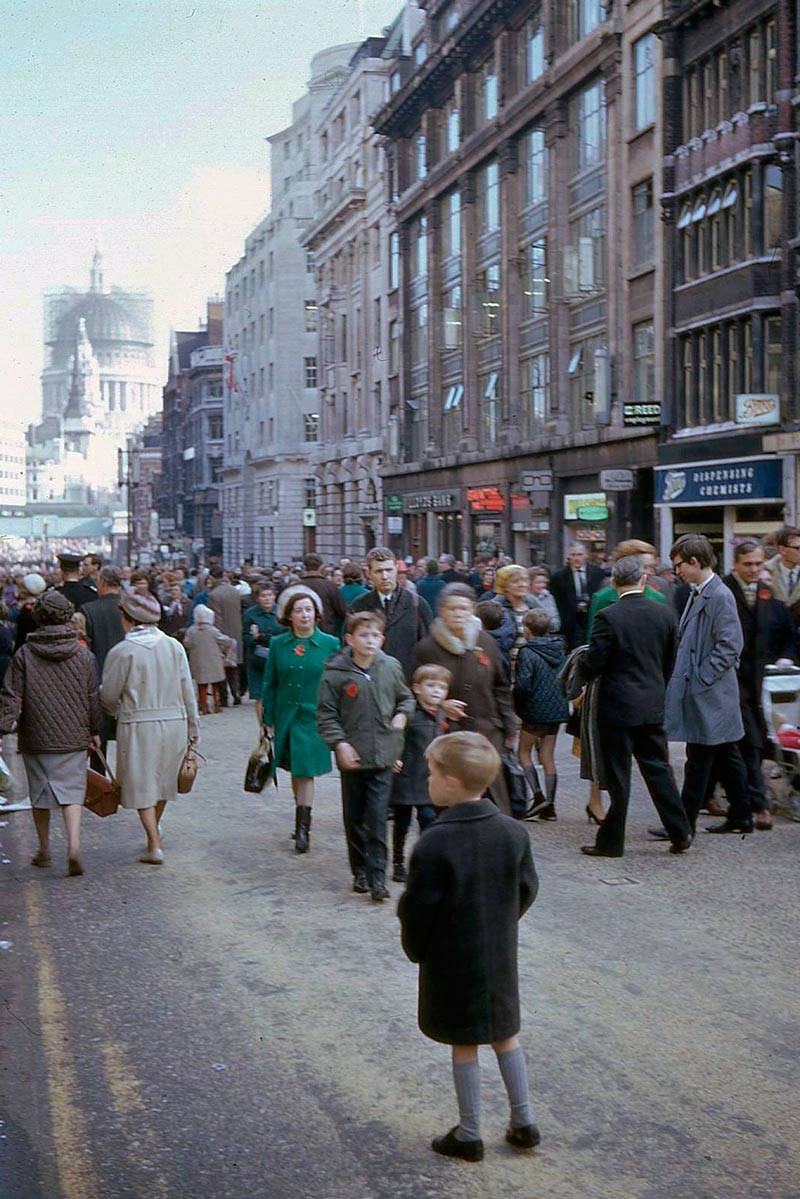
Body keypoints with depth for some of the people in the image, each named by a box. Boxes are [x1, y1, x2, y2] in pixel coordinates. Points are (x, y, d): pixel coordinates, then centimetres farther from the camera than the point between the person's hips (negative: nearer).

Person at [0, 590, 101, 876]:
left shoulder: (24, 655, -7)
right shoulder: (82, 654, -2)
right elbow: (93, 697, 4)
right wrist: (94, 731, 13)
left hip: (36, 737, 0)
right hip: (74, 738, 0)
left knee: (40, 793, 14)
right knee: (72, 791, 5)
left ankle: (44, 850, 25)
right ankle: (73, 845, -14)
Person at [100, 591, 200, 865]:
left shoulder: (121, 652, -11)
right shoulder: (174, 646, 0)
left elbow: (109, 696, -5)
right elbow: (188, 691, 4)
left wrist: (118, 710, 18)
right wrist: (193, 727, 13)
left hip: (138, 725, -4)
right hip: (174, 722, 4)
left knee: (142, 784, 6)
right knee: (162, 780, 20)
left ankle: (155, 845, 1)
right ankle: (154, 834, 37)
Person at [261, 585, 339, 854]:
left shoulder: (330, 644, -4)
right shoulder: (278, 644, 2)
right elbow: (269, 684, 6)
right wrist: (269, 721, 3)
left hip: (313, 718, -3)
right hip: (286, 717, 3)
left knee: (306, 773, -5)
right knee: (296, 773, 12)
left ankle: (303, 828, 0)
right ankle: (302, 820, 26)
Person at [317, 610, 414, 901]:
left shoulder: (391, 667, 1)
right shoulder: (335, 673, -8)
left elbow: (406, 697, 18)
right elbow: (326, 714, -4)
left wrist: (402, 715, -1)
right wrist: (339, 743, -14)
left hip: (382, 756, 1)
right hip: (352, 757, -1)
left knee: (378, 820, -4)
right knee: (354, 818, 11)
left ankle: (377, 876, 0)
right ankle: (360, 871, 25)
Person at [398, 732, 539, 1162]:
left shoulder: (434, 843, -23)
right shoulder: (513, 832, -7)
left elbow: (418, 907, -17)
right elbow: (527, 890, 5)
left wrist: (416, 949, 1)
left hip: (451, 962, -5)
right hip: (501, 957, 5)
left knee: (464, 1046, 8)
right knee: (506, 1036, 20)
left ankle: (469, 1135, 20)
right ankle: (523, 1122, 27)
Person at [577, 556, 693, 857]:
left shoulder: (608, 617, -15)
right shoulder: (665, 614, 0)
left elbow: (592, 666, -14)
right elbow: (670, 664, 7)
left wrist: (583, 668, 9)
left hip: (617, 707, -4)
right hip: (653, 706, 4)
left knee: (618, 776, 2)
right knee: (658, 768, 14)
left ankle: (611, 841, 10)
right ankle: (680, 834, 17)